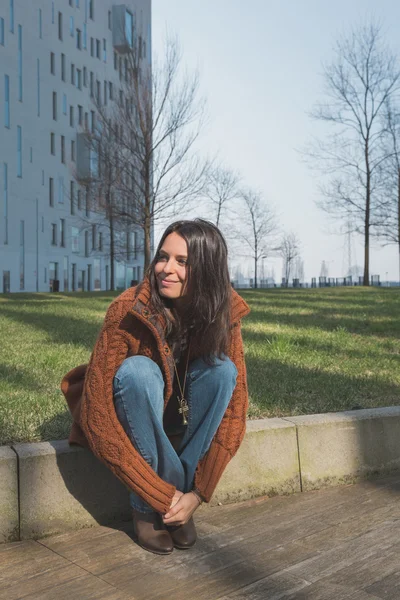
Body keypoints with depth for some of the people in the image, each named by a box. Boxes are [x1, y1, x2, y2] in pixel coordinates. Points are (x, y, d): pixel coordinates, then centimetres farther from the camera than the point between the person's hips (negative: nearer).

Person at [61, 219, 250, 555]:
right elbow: (96, 413, -29)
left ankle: (180, 500, -18)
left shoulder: (225, 314, -19)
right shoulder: (128, 311, -28)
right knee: (138, 370, -34)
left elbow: (234, 408, -17)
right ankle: (147, 507, -19)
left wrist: (199, 493, -23)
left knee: (223, 369, -27)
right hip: (132, 416, -2)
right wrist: (160, 494, -29)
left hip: (184, 418, 3)